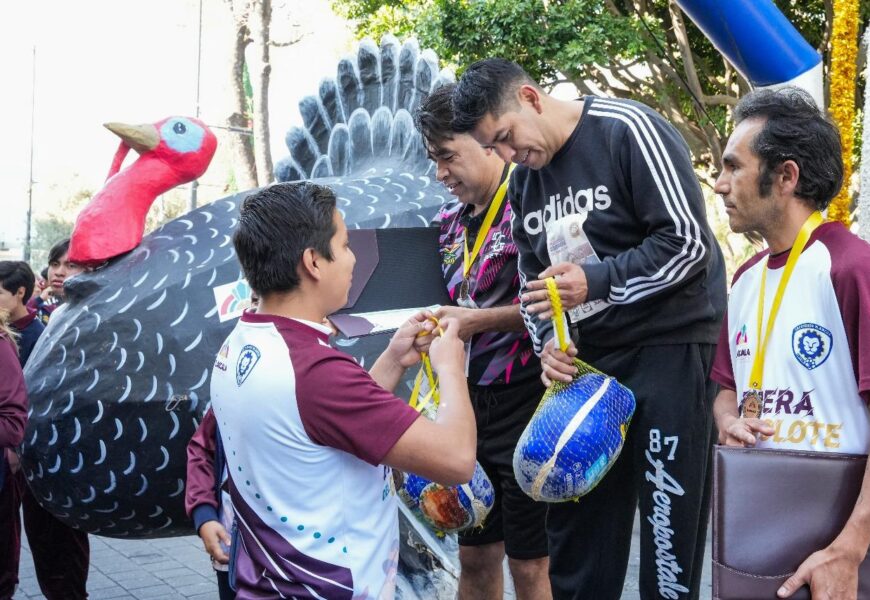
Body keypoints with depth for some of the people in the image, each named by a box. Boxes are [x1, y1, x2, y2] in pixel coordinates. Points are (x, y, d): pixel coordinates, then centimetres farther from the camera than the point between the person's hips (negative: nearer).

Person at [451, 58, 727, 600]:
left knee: (669, 521, -4)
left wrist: (595, 281, -21)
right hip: (586, 359, 7)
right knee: (574, 514, 10)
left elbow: (688, 241, -16)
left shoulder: (626, 129, -11)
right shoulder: (524, 181, 12)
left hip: (670, 346, -7)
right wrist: (548, 340, -1)